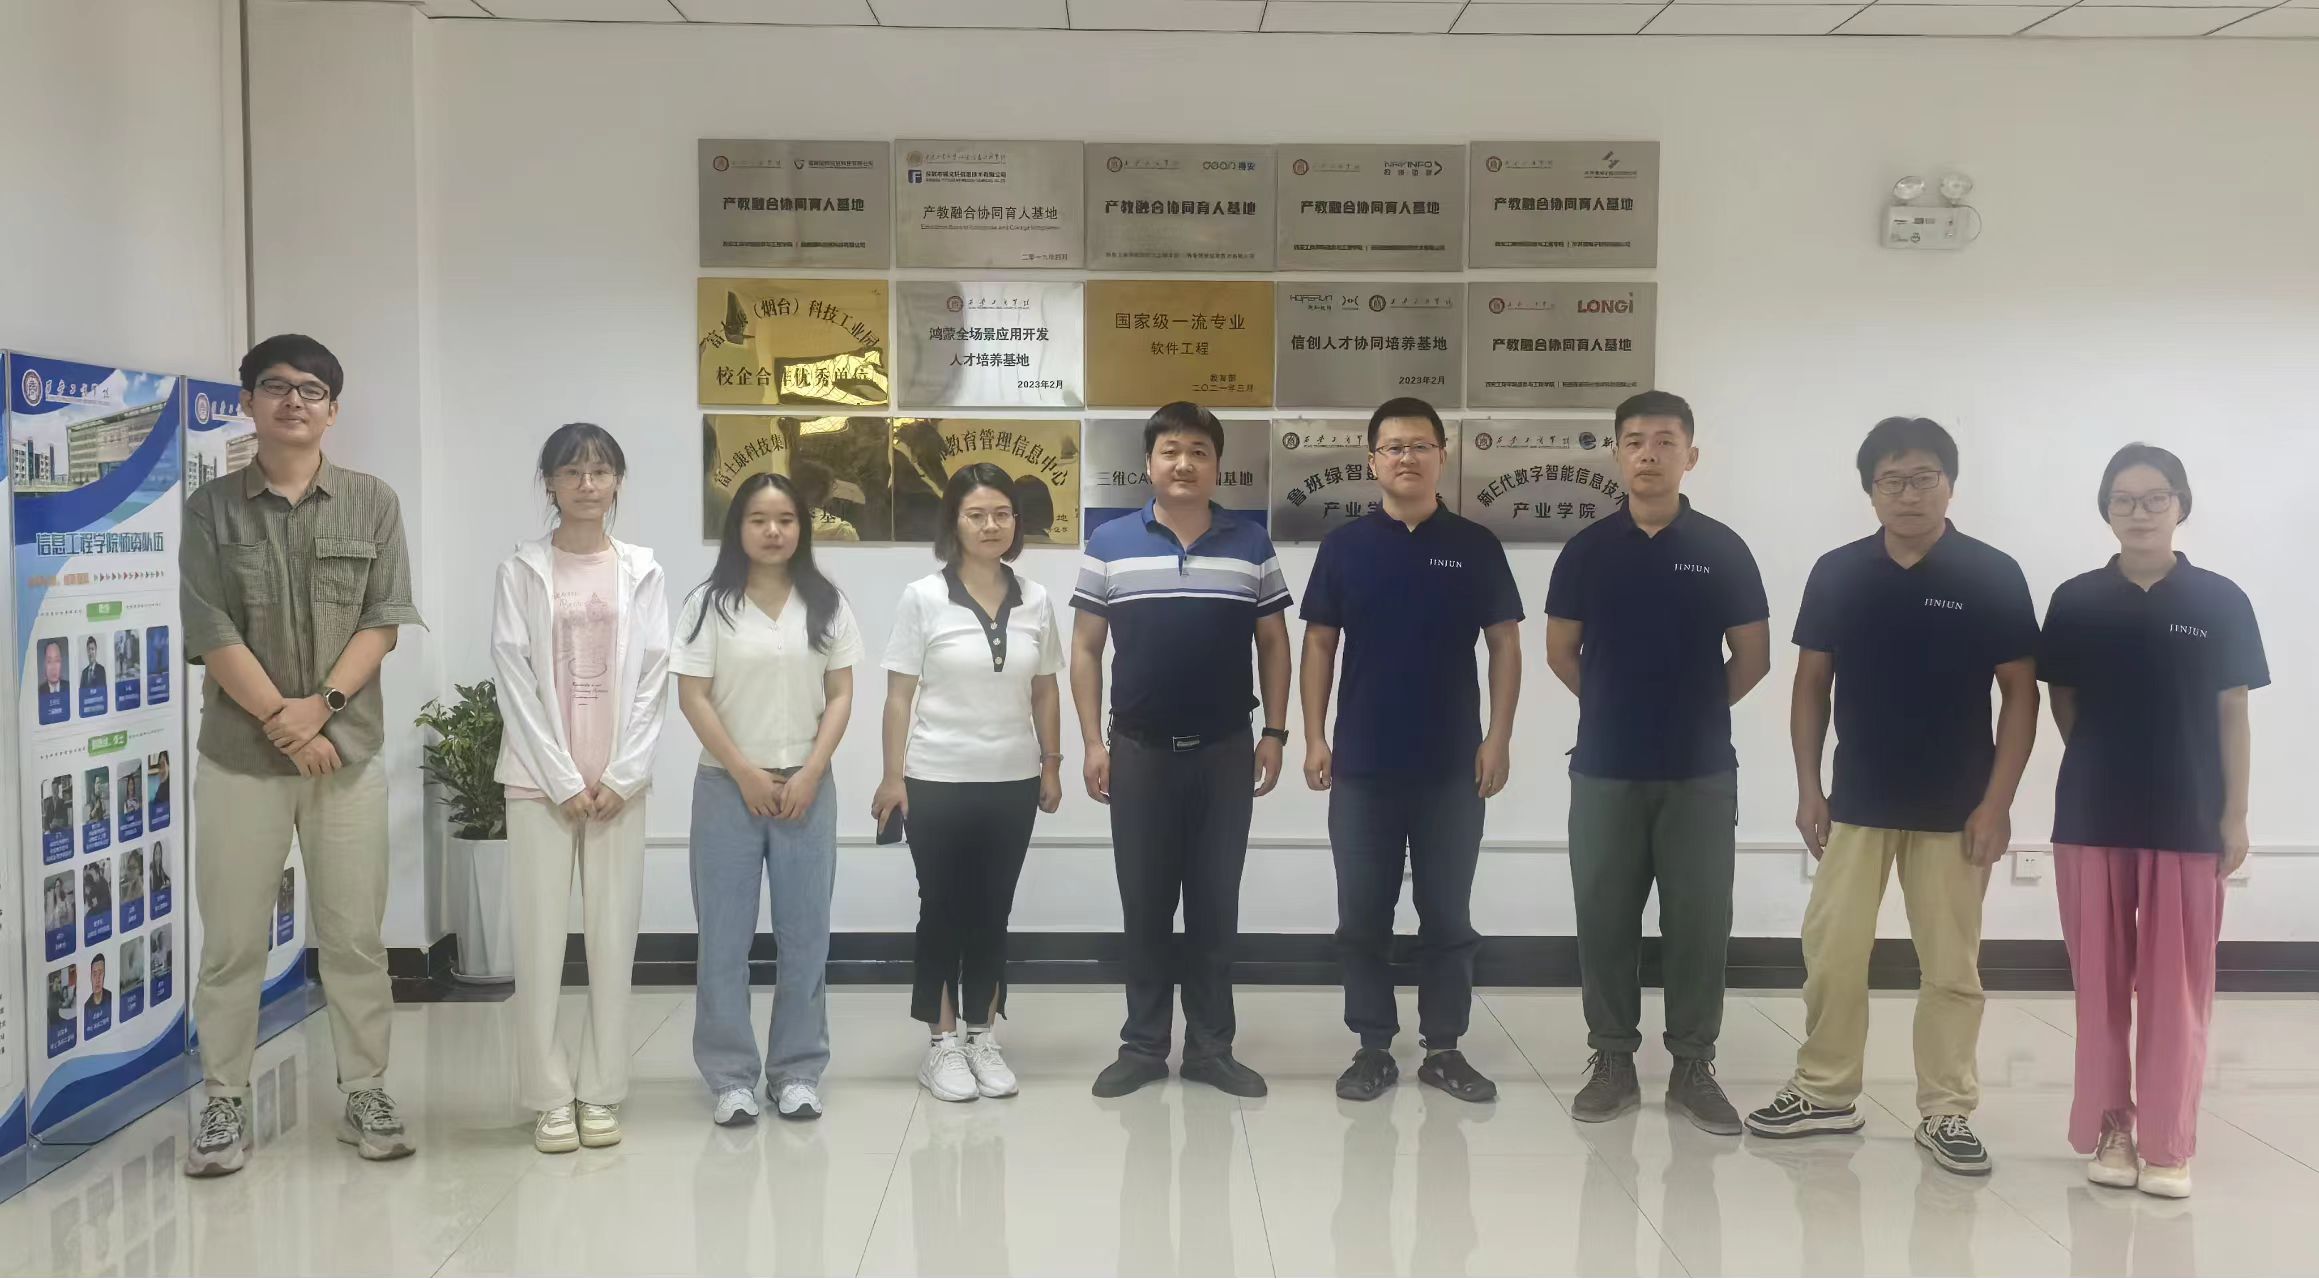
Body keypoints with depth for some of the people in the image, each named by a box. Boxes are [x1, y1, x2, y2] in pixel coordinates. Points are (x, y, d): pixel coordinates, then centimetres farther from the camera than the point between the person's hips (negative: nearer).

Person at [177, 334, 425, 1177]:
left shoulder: (372, 503, 4)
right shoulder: (211, 509, 2)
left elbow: (384, 621, -2)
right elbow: (211, 633, -5)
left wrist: (320, 707, -13)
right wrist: (281, 719, -12)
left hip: (348, 750, 1)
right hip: (240, 754, 0)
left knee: (355, 935, 6)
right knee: (231, 939, 5)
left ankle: (366, 1094, 16)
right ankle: (225, 1104, 16)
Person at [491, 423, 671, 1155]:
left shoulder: (642, 571, 6)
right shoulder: (522, 570, 1)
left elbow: (653, 680, 2)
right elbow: (515, 681, -4)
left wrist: (620, 777, -7)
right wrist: (562, 780, -10)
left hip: (619, 779, 1)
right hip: (540, 777, -1)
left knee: (614, 935, 4)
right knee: (540, 936, -1)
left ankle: (600, 1092, 13)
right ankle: (550, 1096, 9)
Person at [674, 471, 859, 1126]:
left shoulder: (826, 603, 5)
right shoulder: (710, 603, -1)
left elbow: (841, 695, 3)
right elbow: (693, 697, -4)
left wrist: (811, 772, -7)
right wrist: (745, 772, -10)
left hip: (806, 786, 1)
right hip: (727, 787, -1)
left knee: (805, 934, 5)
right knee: (725, 937, 3)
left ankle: (797, 1071, 15)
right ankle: (732, 1076, 12)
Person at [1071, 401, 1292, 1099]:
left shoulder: (1252, 546, 2)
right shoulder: (1109, 545, -1)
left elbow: (1274, 645, 7)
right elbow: (1085, 648, 2)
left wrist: (1274, 735, 1)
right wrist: (1093, 741, -3)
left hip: (1225, 753, 1)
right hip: (1139, 752, -1)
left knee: (1215, 908, 8)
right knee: (1144, 907, 7)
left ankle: (1211, 1047, 18)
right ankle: (1142, 1046, 18)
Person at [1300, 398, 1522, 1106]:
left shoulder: (1475, 545, 2)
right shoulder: (1344, 545, 2)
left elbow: (1505, 644, 3)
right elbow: (1319, 644, 4)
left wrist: (1498, 738, -5)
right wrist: (1314, 737, -3)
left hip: (1452, 766, 0)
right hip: (1362, 764, 0)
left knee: (1448, 916, 7)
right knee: (1362, 916, 6)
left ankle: (1444, 1048, 19)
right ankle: (1373, 1049, 17)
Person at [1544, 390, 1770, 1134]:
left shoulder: (1723, 550, 0)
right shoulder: (1588, 550, 2)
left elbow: (1752, 659, 5)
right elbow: (1561, 652, 9)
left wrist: (1695, 707, 9)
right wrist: (1619, 705, 9)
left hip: (1701, 770, 0)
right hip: (1605, 768, 1)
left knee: (1699, 923, 4)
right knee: (1604, 920, 5)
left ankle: (1693, 1067, 16)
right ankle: (1613, 1061, 17)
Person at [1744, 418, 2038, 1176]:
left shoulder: (1993, 576, -6)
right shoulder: (1837, 574, 0)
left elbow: (2021, 694, -4)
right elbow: (1811, 685, 5)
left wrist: (1997, 801, -10)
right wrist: (1808, 788, 0)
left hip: (1954, 808, -2)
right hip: (1857, 803, 2)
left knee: (1952, 967, 7)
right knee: (1831, 956, 6)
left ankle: (1946, 1112, 18)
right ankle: (1826, 1093, 21)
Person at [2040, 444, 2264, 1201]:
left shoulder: (2220, 603, 0)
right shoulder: (2076, 602, 1)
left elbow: (2232, 714, 1)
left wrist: (2235, 814, -1)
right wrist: (2104, 765, 3)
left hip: (2188, 821, -1)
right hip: (2093, 819, 1)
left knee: (2177, 988, 3)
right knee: (2101, 983, 7)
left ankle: (2168, 1143, 13)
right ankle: (2109, 1130, 19)